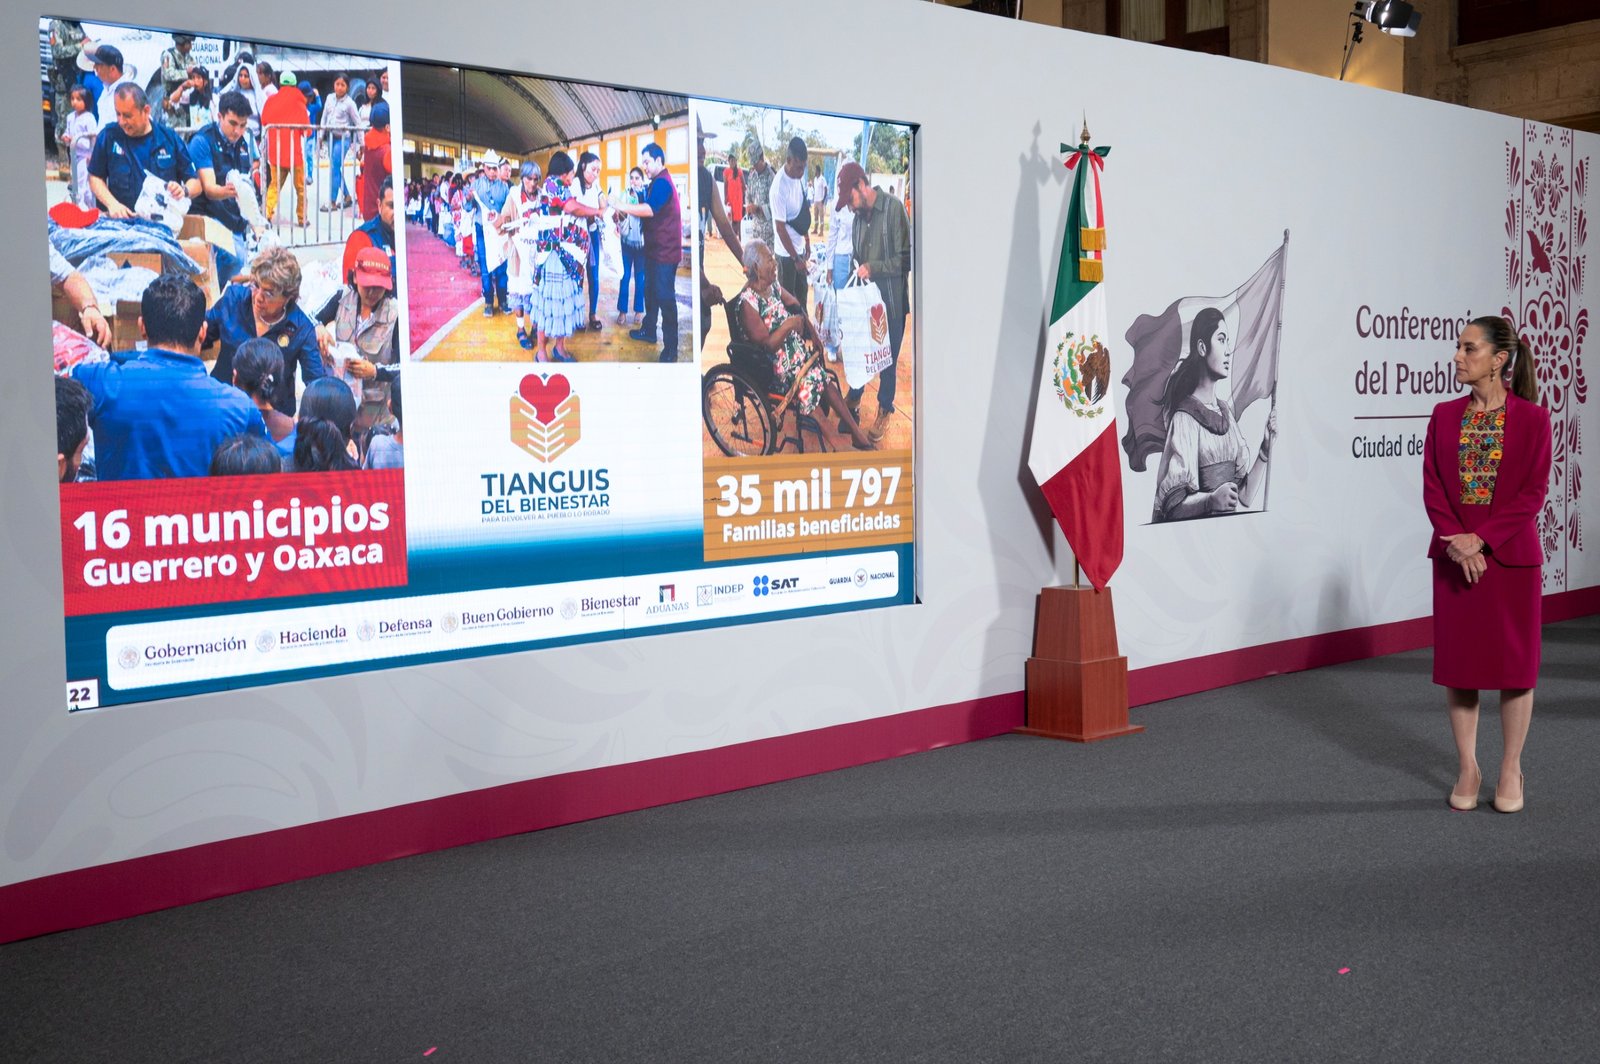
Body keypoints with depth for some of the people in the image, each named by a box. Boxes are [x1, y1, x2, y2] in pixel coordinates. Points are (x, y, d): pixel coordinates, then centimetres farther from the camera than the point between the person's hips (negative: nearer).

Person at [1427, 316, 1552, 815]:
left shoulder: (1532, 418, -5)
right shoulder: (1445, 415, 5)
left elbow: (1533, 492, -9)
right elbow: (1432, 485, 0)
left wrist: (1480, 538, -17)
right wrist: (1456, 543, -13)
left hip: (1511, 556, -3)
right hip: (1454, 556, 3)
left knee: (1514, 661, 5)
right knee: (1457, 662, 6)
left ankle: (1510, 772, 18)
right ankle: (1467, 770, 18)